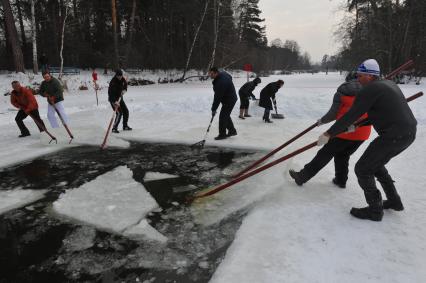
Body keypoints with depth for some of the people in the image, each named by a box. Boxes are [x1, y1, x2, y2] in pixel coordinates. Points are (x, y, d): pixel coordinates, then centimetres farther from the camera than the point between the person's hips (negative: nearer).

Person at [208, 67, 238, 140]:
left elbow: (218, 97, -29)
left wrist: (214, 109, -24)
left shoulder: (221, 82, -31)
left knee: (223, 116, -7)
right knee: (226, 115, 18)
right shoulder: (223, 74, -1)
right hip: (231, 98, 11)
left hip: (229, 100, -11)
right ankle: (232, 131, 29)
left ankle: (222, 134, 2)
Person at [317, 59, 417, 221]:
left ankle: (375, 210, 10)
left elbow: (351, 115, -17)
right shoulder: (389, 84, 16)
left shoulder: (370, 89, -13)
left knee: (362, 169, 0)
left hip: (394, 136, -10)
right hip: (408, 132, 10)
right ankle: (394, 201, 33)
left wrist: (328, 134, -14)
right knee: (375, 164, 25)